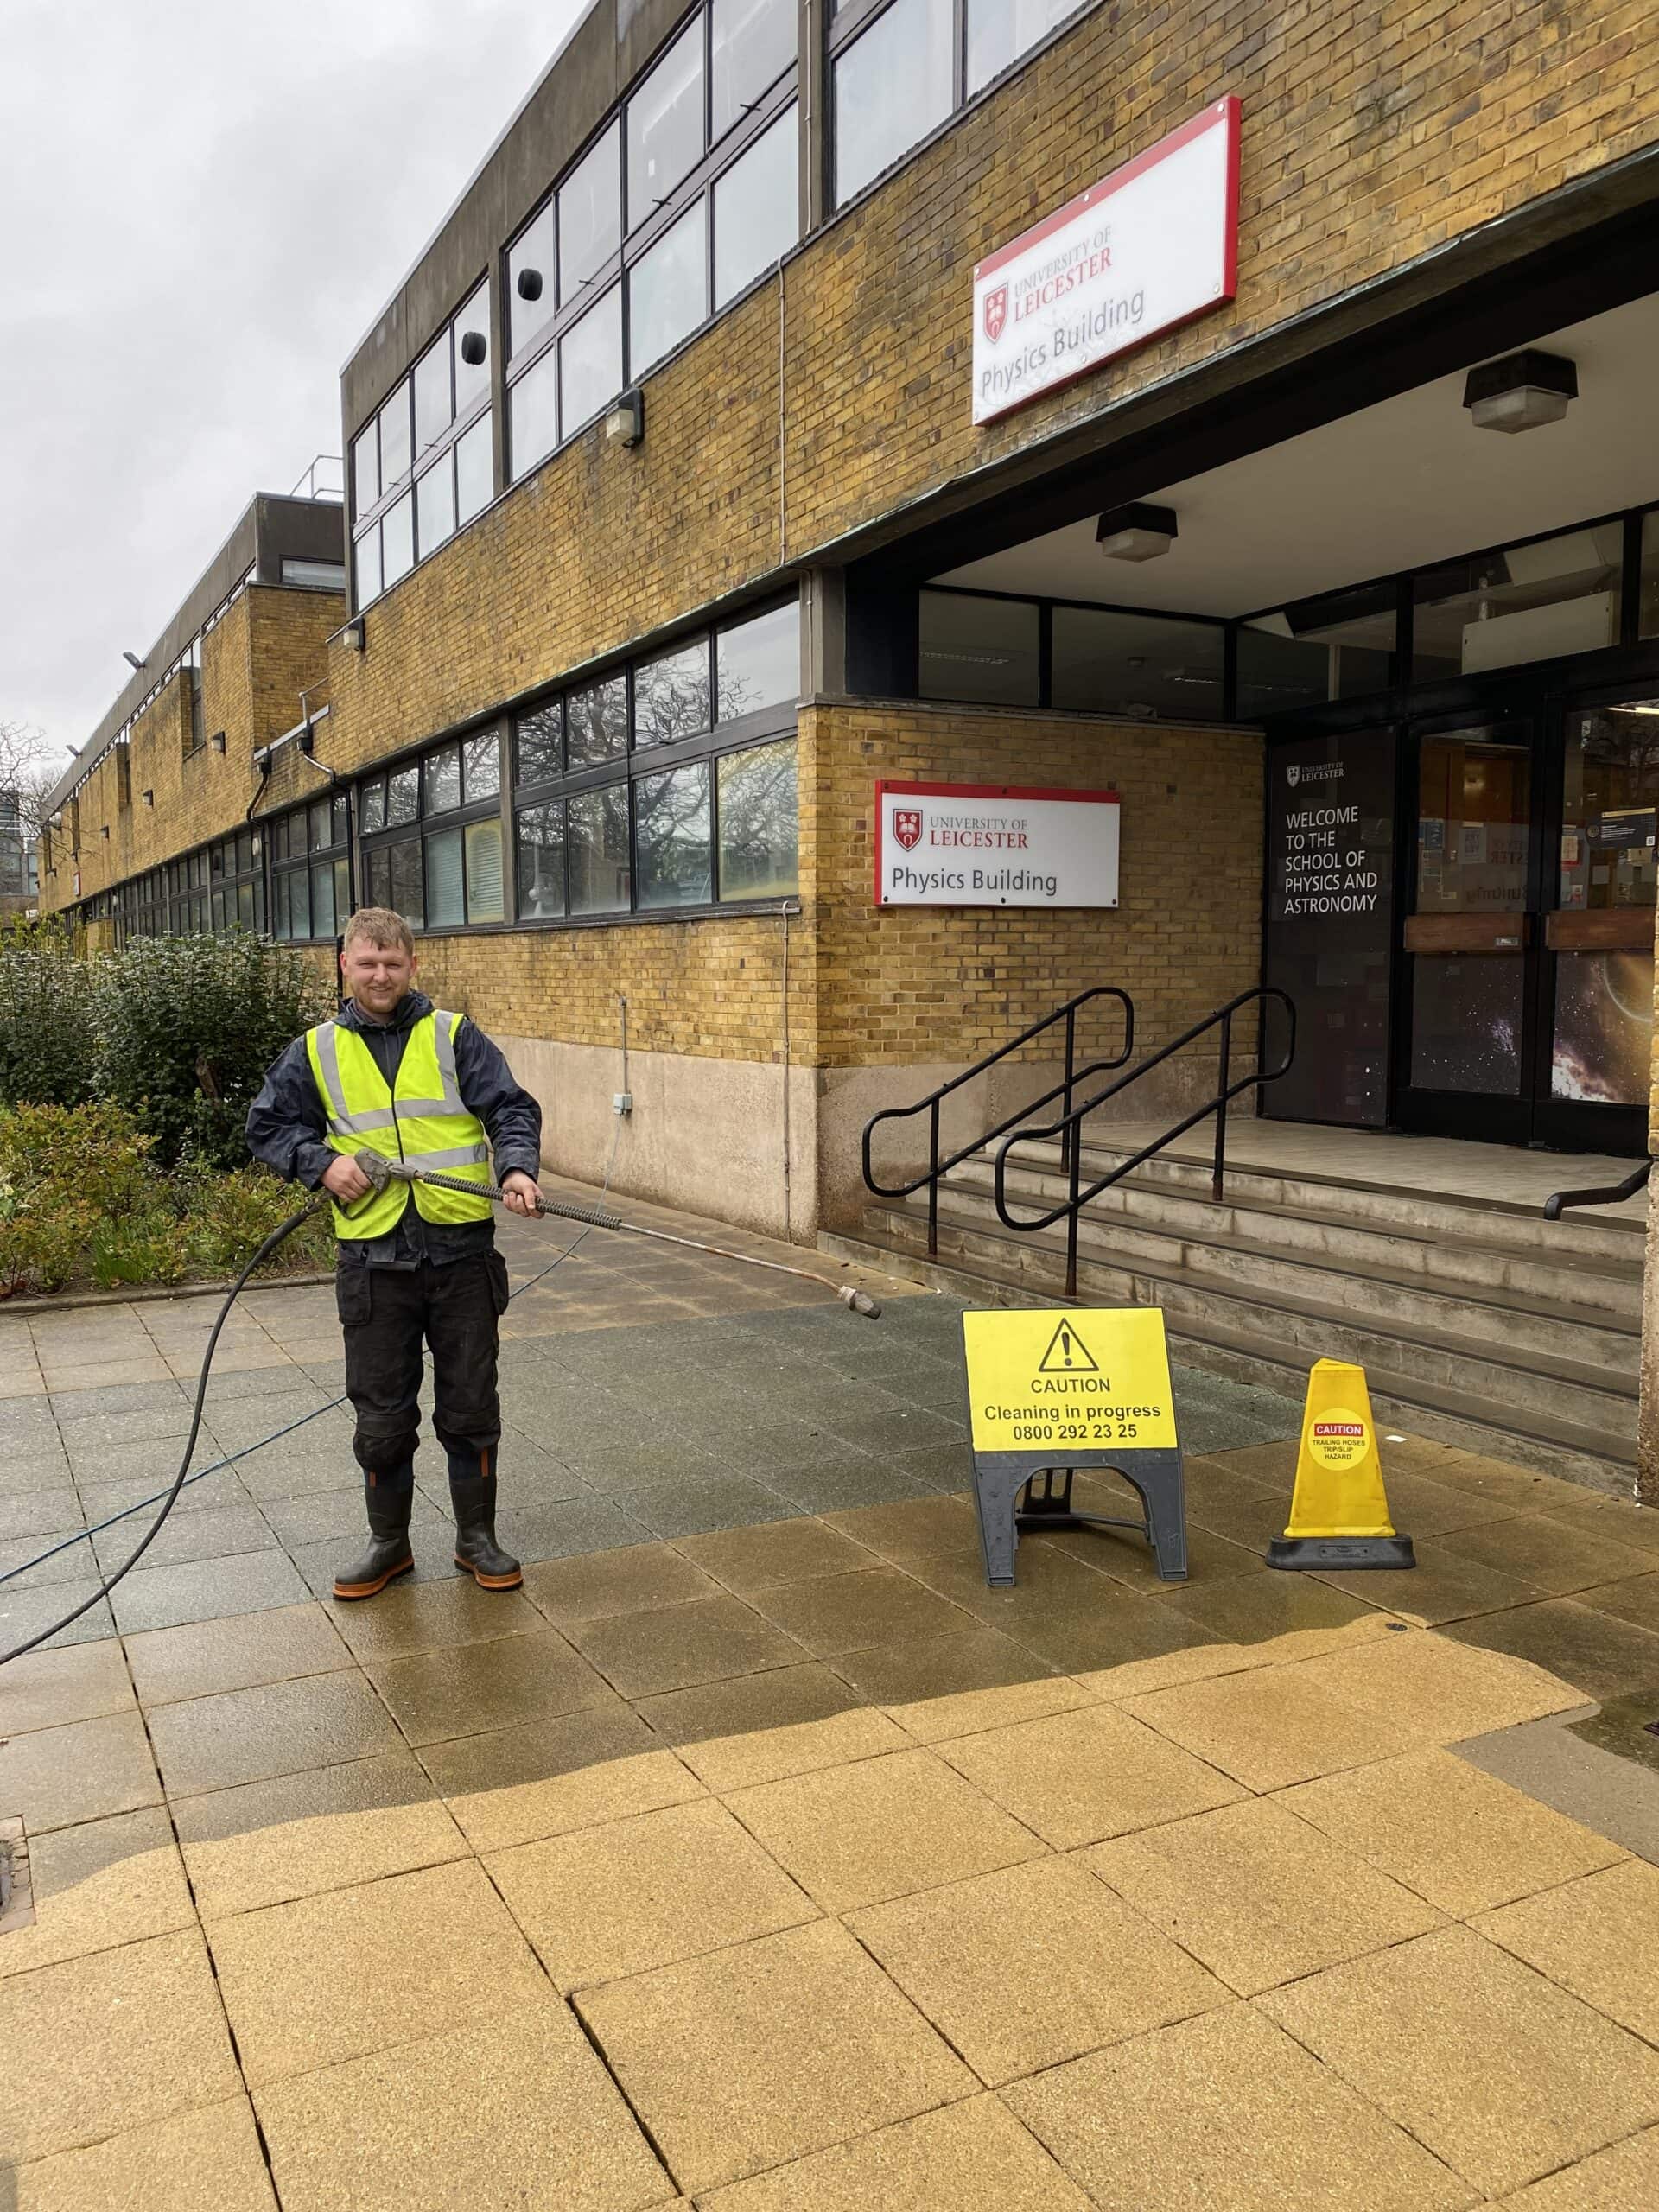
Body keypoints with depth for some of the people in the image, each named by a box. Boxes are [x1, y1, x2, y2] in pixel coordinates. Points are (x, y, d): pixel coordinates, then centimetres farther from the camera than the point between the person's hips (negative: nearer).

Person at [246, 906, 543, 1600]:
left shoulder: (455, 1036, 2)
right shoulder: (316, 1052, 7)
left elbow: (512, 1108, -2)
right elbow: (267, 1125, 13)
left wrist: (516, 1167, -22)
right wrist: (321, 1163, -5)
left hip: (462, 1253, -1)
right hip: (373, 1260, 1)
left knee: (470, 1406, 9)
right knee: (381, 1413, 10)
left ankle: (476, 1538, 25)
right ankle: (388, 1543, 28)